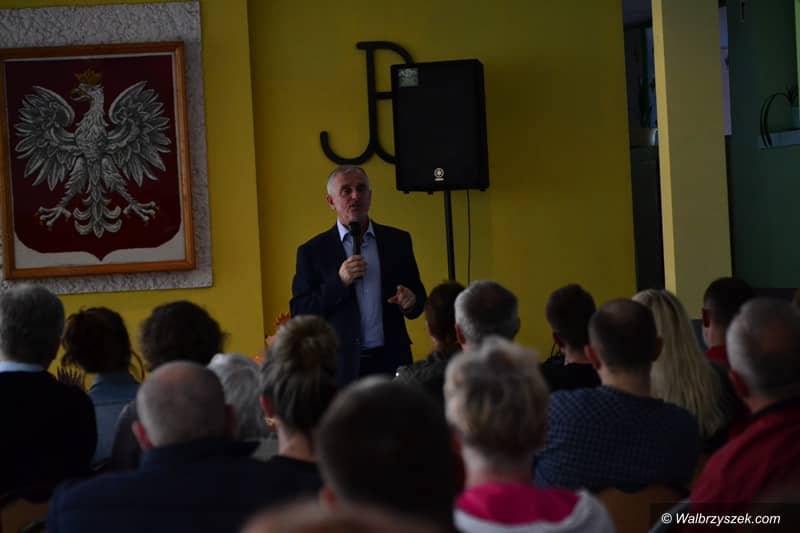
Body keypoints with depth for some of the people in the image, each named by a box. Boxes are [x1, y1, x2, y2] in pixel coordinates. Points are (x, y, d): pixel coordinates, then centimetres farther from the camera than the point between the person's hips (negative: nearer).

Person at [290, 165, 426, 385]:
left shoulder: (397, 241, 9)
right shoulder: (312, 251, 1)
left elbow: (419, 296, 15)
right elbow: (299, 314, -3)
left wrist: (411, 302, -9)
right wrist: (339, 281, -14)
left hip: (390, 362, 2)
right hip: (341, 367, -2)